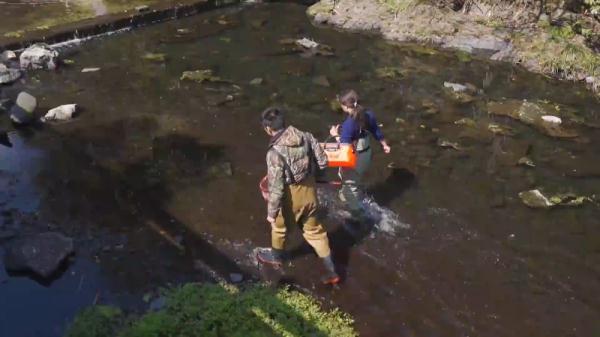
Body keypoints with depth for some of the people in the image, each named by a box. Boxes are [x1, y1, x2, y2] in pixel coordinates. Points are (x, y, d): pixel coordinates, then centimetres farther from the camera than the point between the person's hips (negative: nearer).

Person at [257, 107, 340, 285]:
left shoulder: (275, 152, -29)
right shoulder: (306, 136, -11)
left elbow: (276, 187, -25)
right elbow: (323, 161, -2)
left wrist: (271, 212, -13)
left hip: (291, 197, -5)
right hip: (309, 192, 5)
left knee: (279, 226, 26)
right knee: (314, 230, 22)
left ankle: (275, 256, 54)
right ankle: (331, 271, 27)